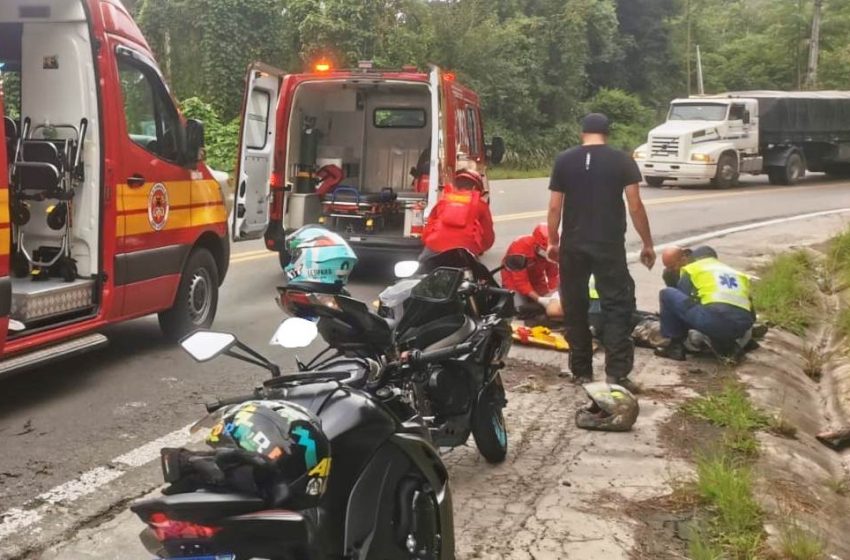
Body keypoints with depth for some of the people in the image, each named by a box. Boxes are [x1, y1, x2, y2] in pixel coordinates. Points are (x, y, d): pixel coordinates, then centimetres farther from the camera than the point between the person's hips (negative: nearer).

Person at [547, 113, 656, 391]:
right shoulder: (622, 161, 0)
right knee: (617, 306, 3)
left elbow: (555, 207, 2)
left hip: (573, 245, 2)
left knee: (575, 308, 11)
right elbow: (635, 205, -4)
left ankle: (581, 371, 16)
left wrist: (553, 241, 13)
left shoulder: (564, 161, 3)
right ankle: (617, 372, -6)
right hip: (609, 245, -2)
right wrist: (647, 244, 4)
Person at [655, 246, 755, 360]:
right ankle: (726, 346, 14)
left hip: (714, 319, -5)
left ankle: (676, 346, 11)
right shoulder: (735, 272, 34)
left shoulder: (691, 270, 18)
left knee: (667, 294, 12)